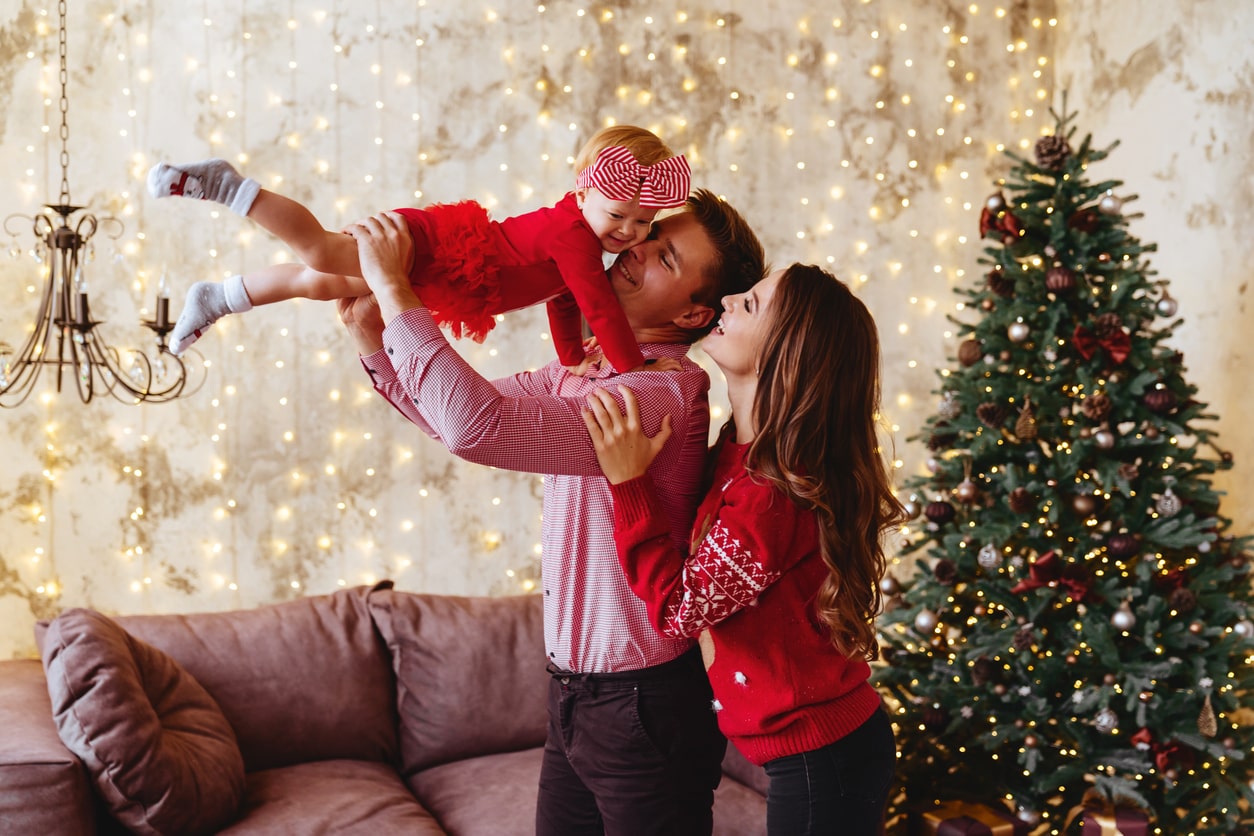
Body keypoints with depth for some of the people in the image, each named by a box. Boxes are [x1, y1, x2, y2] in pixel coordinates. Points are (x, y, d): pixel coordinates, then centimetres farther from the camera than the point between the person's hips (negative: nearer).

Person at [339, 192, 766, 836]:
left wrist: (394, 289, -26)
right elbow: (461, 411, 16)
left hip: (643, 708, -8)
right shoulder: (580, 371, 6)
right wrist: (369, 334, 0)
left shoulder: (666, 392, -25)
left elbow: (478, 427, -35)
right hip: (574, 690, 9)